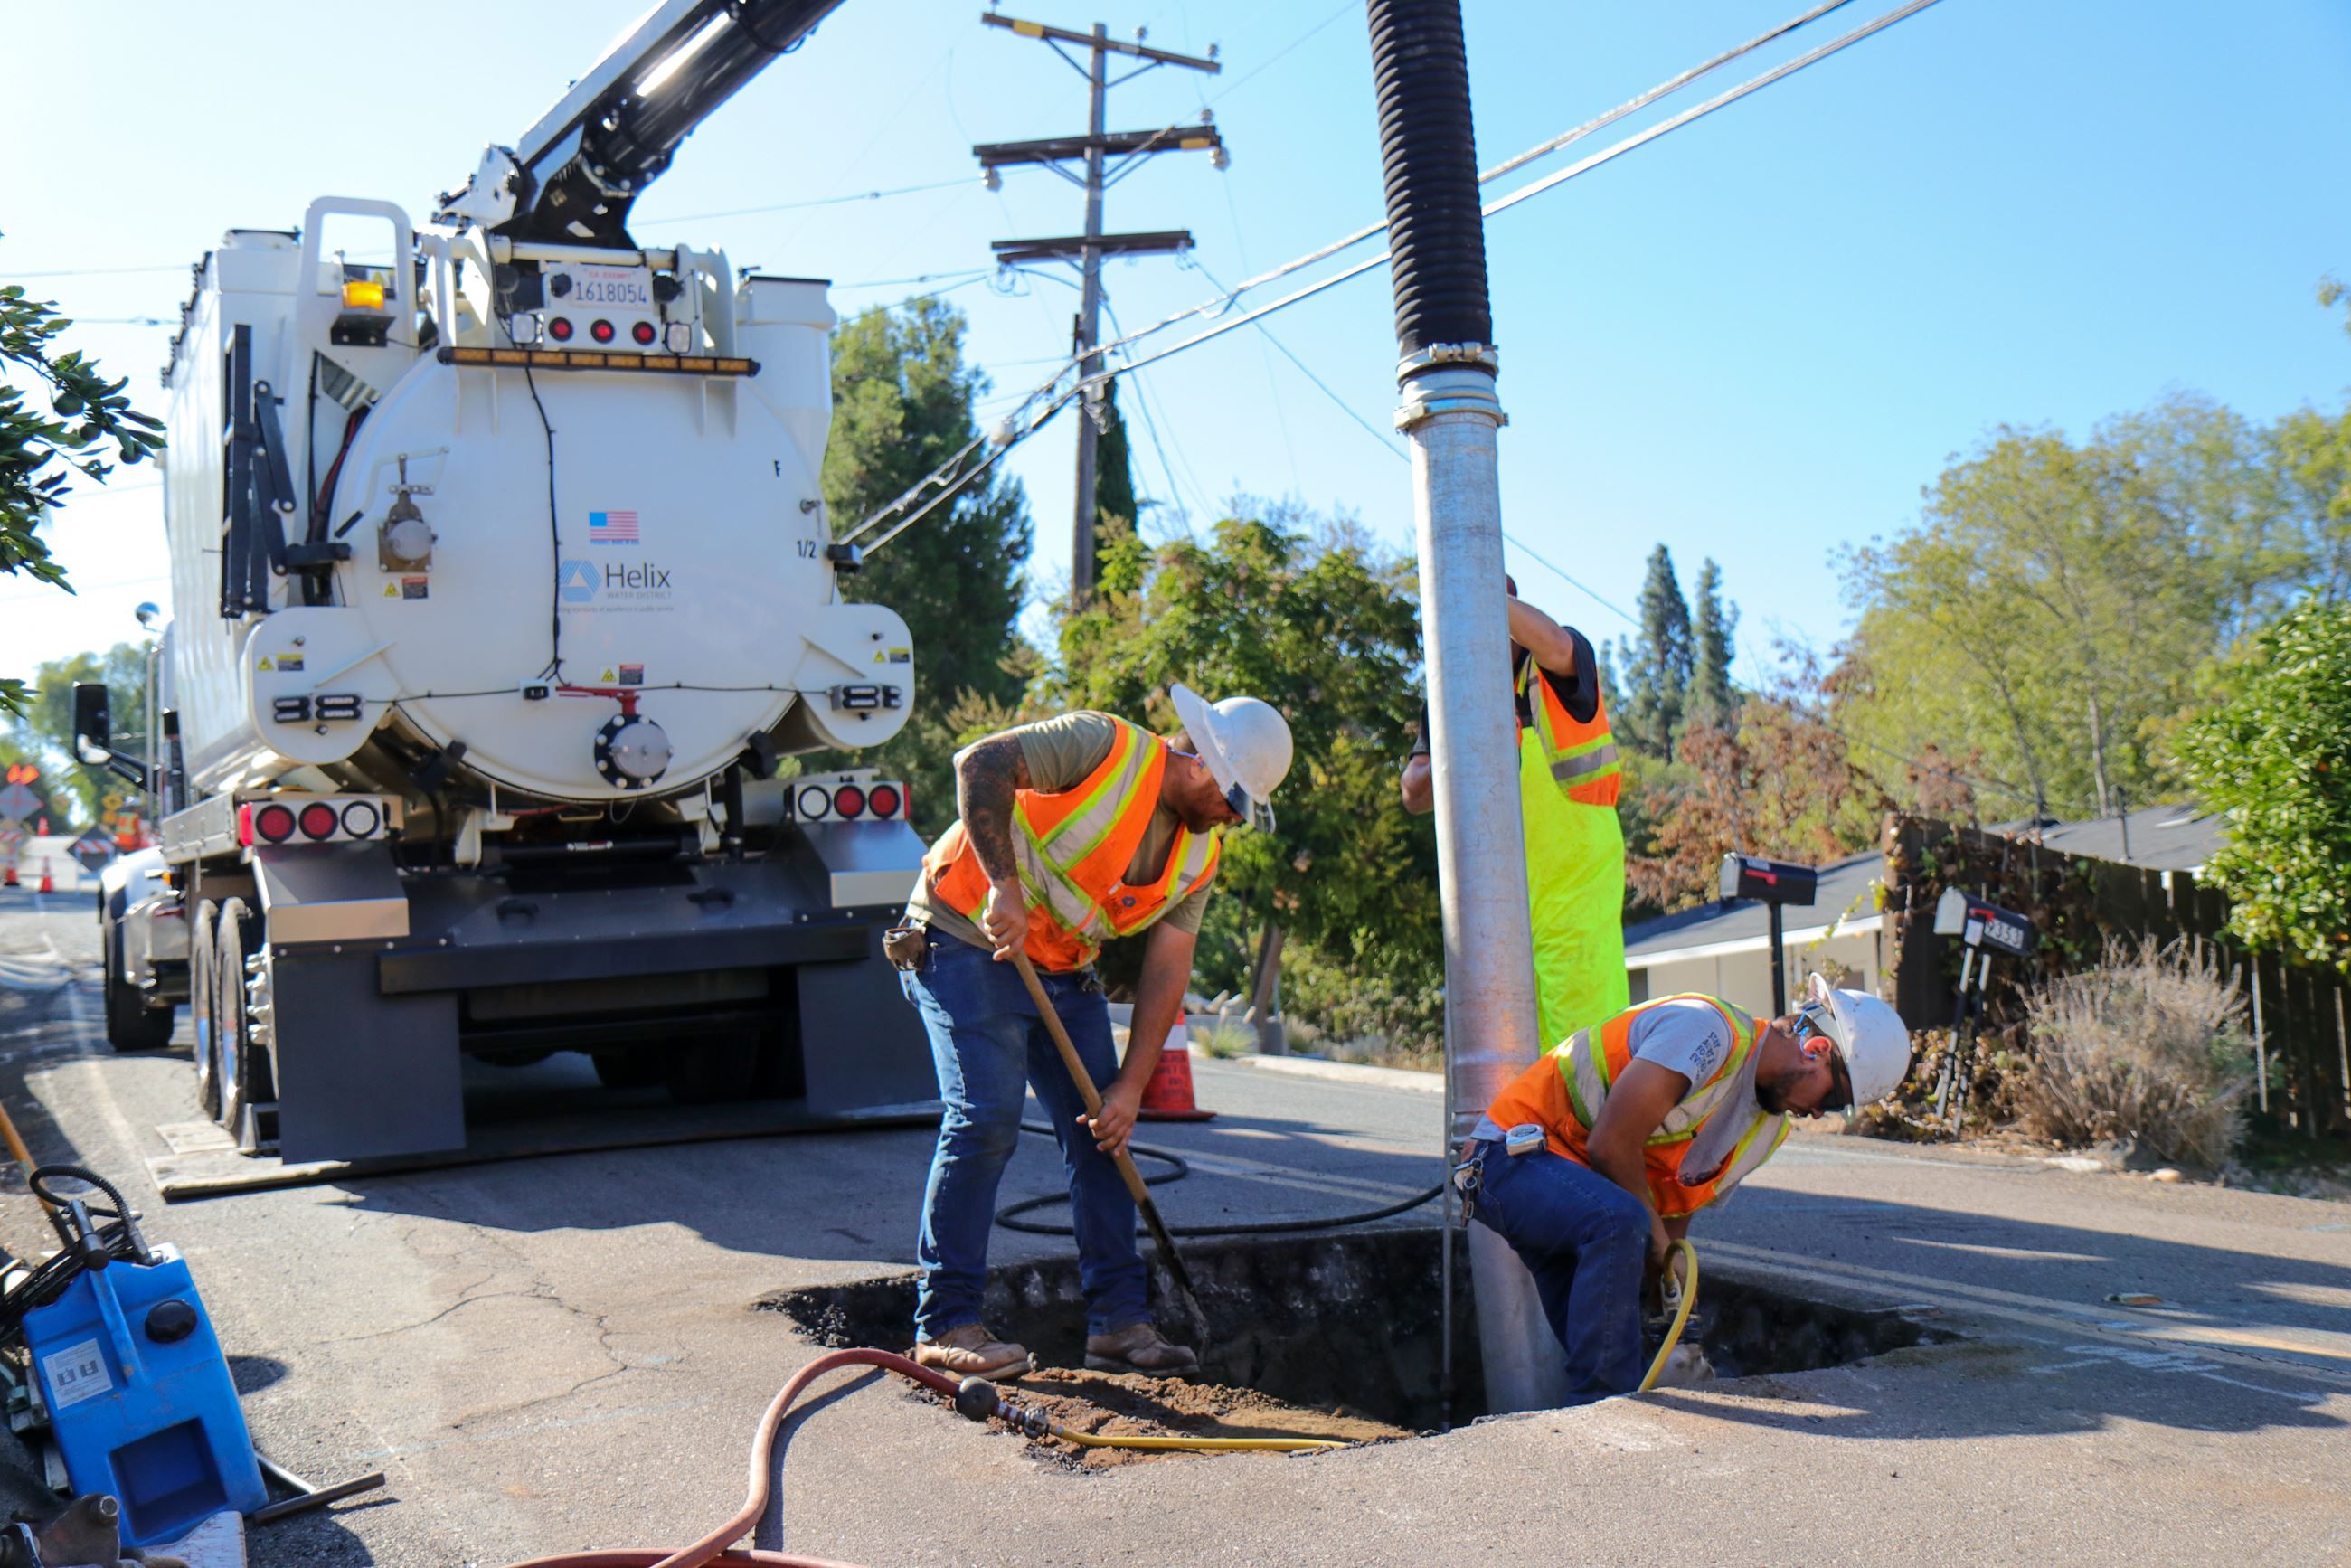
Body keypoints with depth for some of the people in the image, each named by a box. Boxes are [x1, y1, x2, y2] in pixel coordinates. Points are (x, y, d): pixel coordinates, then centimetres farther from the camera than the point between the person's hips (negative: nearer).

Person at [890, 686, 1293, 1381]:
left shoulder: (1198, 859, 3)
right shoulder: (1105, 747, -17)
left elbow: (1166, 974, 0)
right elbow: (980, 763, -27)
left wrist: (1130, 1088, -7)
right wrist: (1003, 885, -34)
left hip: (1064, 971, 8)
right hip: (968, 940, -7)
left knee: (1100, 1132, 3)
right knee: (985, 1118, -16)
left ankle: (1117, 1321, 10)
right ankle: (944, 1323, -7)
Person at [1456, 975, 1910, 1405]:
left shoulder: (1769, 1127, 11)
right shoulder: (1710, 1031, -21)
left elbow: (1676, 1213, 11)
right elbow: (1610, 1142, -26)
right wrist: (1651, 1230, -11)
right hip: (1512, 1157, -10)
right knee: (1619, 1224, -34)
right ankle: (1600, 1410, -30)